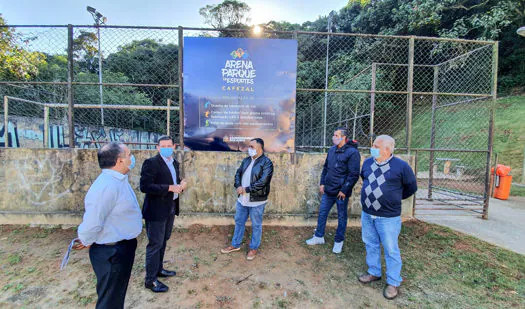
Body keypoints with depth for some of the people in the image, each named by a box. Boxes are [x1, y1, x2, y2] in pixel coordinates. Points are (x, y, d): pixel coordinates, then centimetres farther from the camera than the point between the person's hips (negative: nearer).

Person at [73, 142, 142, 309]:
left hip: (123, 247, 9)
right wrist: (87, 243, -8)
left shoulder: (118, 180, 3)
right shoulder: (107, 186, -30)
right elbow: (92, 222, -27)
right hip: (112, 252, -9)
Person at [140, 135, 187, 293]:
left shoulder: (174, 163, 8)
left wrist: (181, 184, -6)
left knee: (163, 241, 21)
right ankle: (150, 280, 21)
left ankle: (159, 269, 39)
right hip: (156, 210, -7)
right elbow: (144, 186, -23)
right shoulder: (151, 162, -16)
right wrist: (170, 188, -27)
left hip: (171, 208, 8)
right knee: (155, 244, 4)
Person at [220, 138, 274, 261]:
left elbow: (262, 182, -23)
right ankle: (235, 245, 39)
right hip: (242, 199, 7)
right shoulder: (246, 160, 8)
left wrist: (246, 189, -21)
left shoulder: (266, 163, -15)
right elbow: (238, 173, 9)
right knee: (239, 222, 19)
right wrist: (238, 186, -11)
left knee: (256, 225, 11)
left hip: (257, 201, -7)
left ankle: (254, 248, 32)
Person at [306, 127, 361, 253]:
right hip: (328, 191, 6)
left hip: (341, 193, -6)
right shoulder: (332, 150, 7)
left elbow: (354, 174, -16)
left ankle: (339, 241, 31)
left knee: (342, 217, 12)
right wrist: (322, 183, 9)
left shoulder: (352, 152, -14)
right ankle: (319, 236, 32)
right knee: (322, 213, 14)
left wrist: (344, 190, -16)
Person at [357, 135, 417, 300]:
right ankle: (374, 272, 37)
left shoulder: (401, 166, -13)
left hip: (388, 217, -5)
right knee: (371, 245, 18)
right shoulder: (367, 162, 2)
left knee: (391, 250, 8)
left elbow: (411, 187, 2)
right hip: (367, 214, 5)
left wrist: (394, 198, 11)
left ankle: (393, 282, 26)